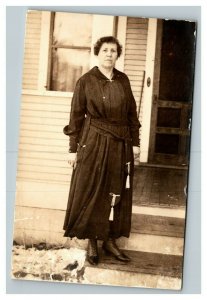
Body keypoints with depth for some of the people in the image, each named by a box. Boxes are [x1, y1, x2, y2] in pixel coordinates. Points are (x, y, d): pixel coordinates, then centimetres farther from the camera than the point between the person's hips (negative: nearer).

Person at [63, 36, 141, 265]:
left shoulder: (123, 80, 7)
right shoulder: (86, 81, -4)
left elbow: (132, 113, 11)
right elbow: (76, 117, -3)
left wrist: (134, 142, 8)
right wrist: (73, 148, -5)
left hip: (120, 145, 4)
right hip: (93, 143, -4)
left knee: (117, 193, 8)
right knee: (91, 192, 2)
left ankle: (110, 239, 20)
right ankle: (91, 241, 14)